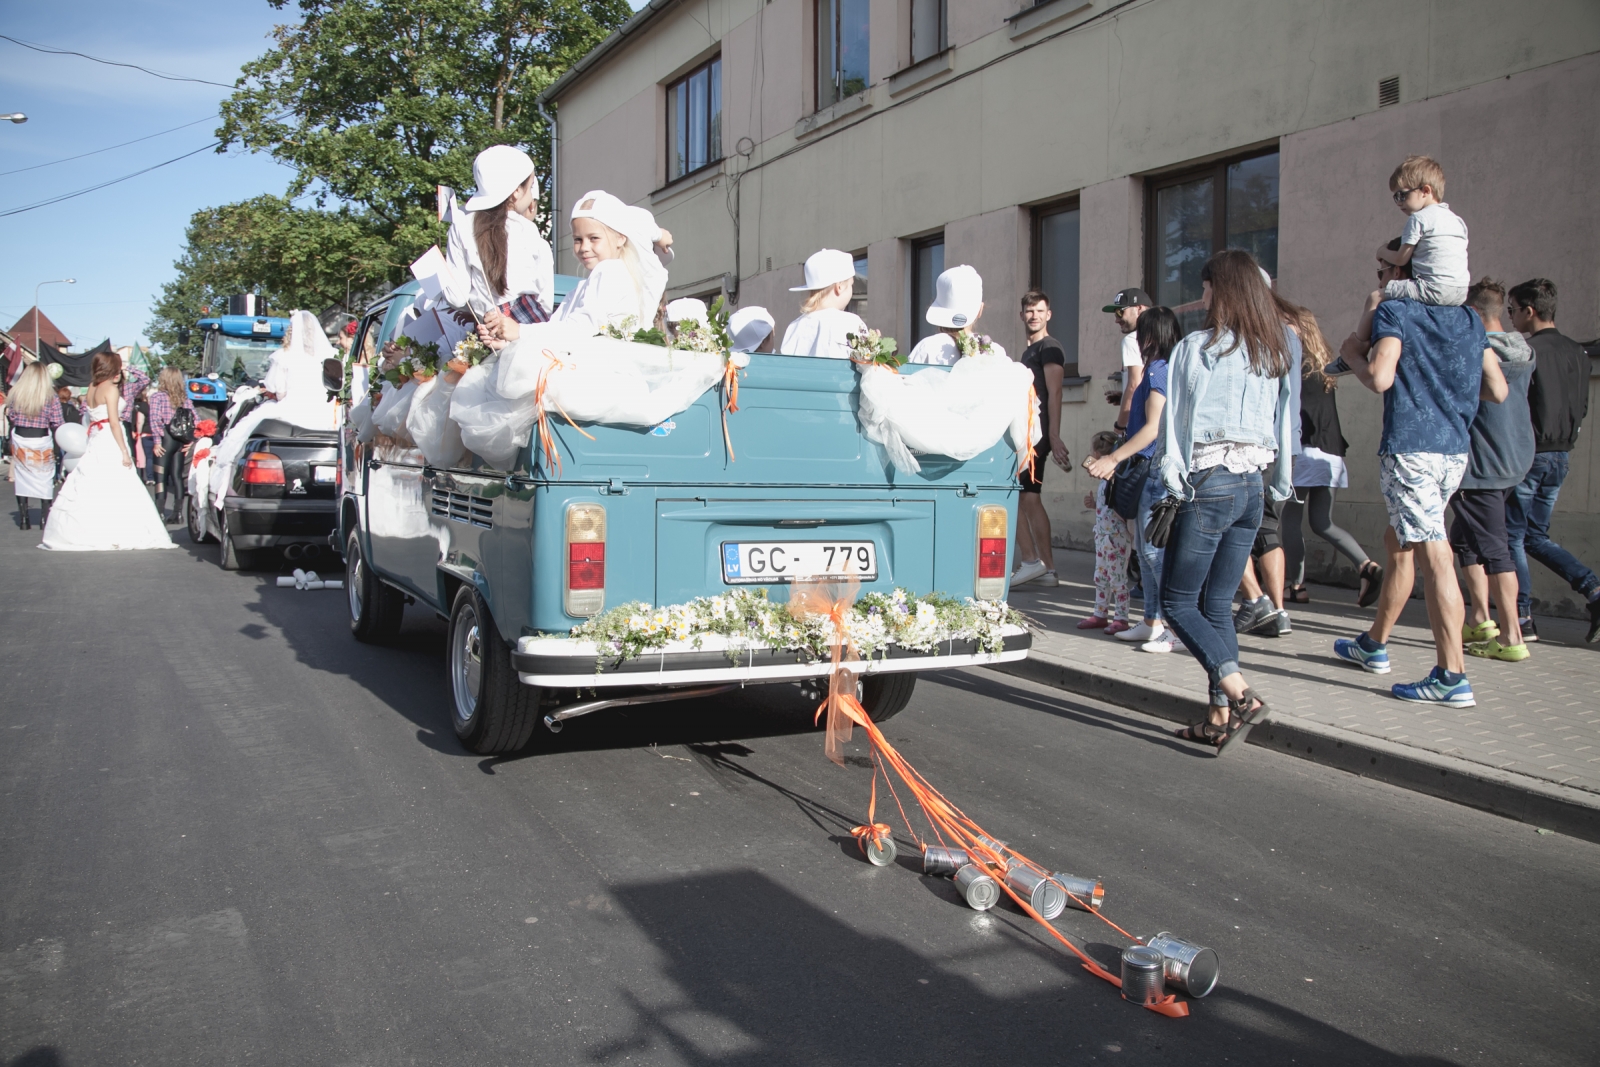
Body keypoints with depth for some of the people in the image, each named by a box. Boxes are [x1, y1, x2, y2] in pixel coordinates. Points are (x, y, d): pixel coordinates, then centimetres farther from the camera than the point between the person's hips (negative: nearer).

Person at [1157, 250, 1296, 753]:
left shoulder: (1196, 348, -8)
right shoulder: (1279, 348, 8)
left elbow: (1177, 420, -8)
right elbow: (1285, 421, 9)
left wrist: (1174, 482, -3)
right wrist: (1280, 481, 13)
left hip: (1208, 484, -6)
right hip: (1253, 485, 6)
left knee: (1178, 602, 2)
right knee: (1217, 604, 12)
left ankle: (1240, 694, -12)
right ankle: (1221, 716, 11)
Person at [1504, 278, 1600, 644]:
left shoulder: (1526, 350, -13)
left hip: (1527, 455, -7)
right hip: (1559, 457, 8)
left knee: (1512, 536, 2)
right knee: (1535, 536, 17)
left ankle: (1522, 621, 3)